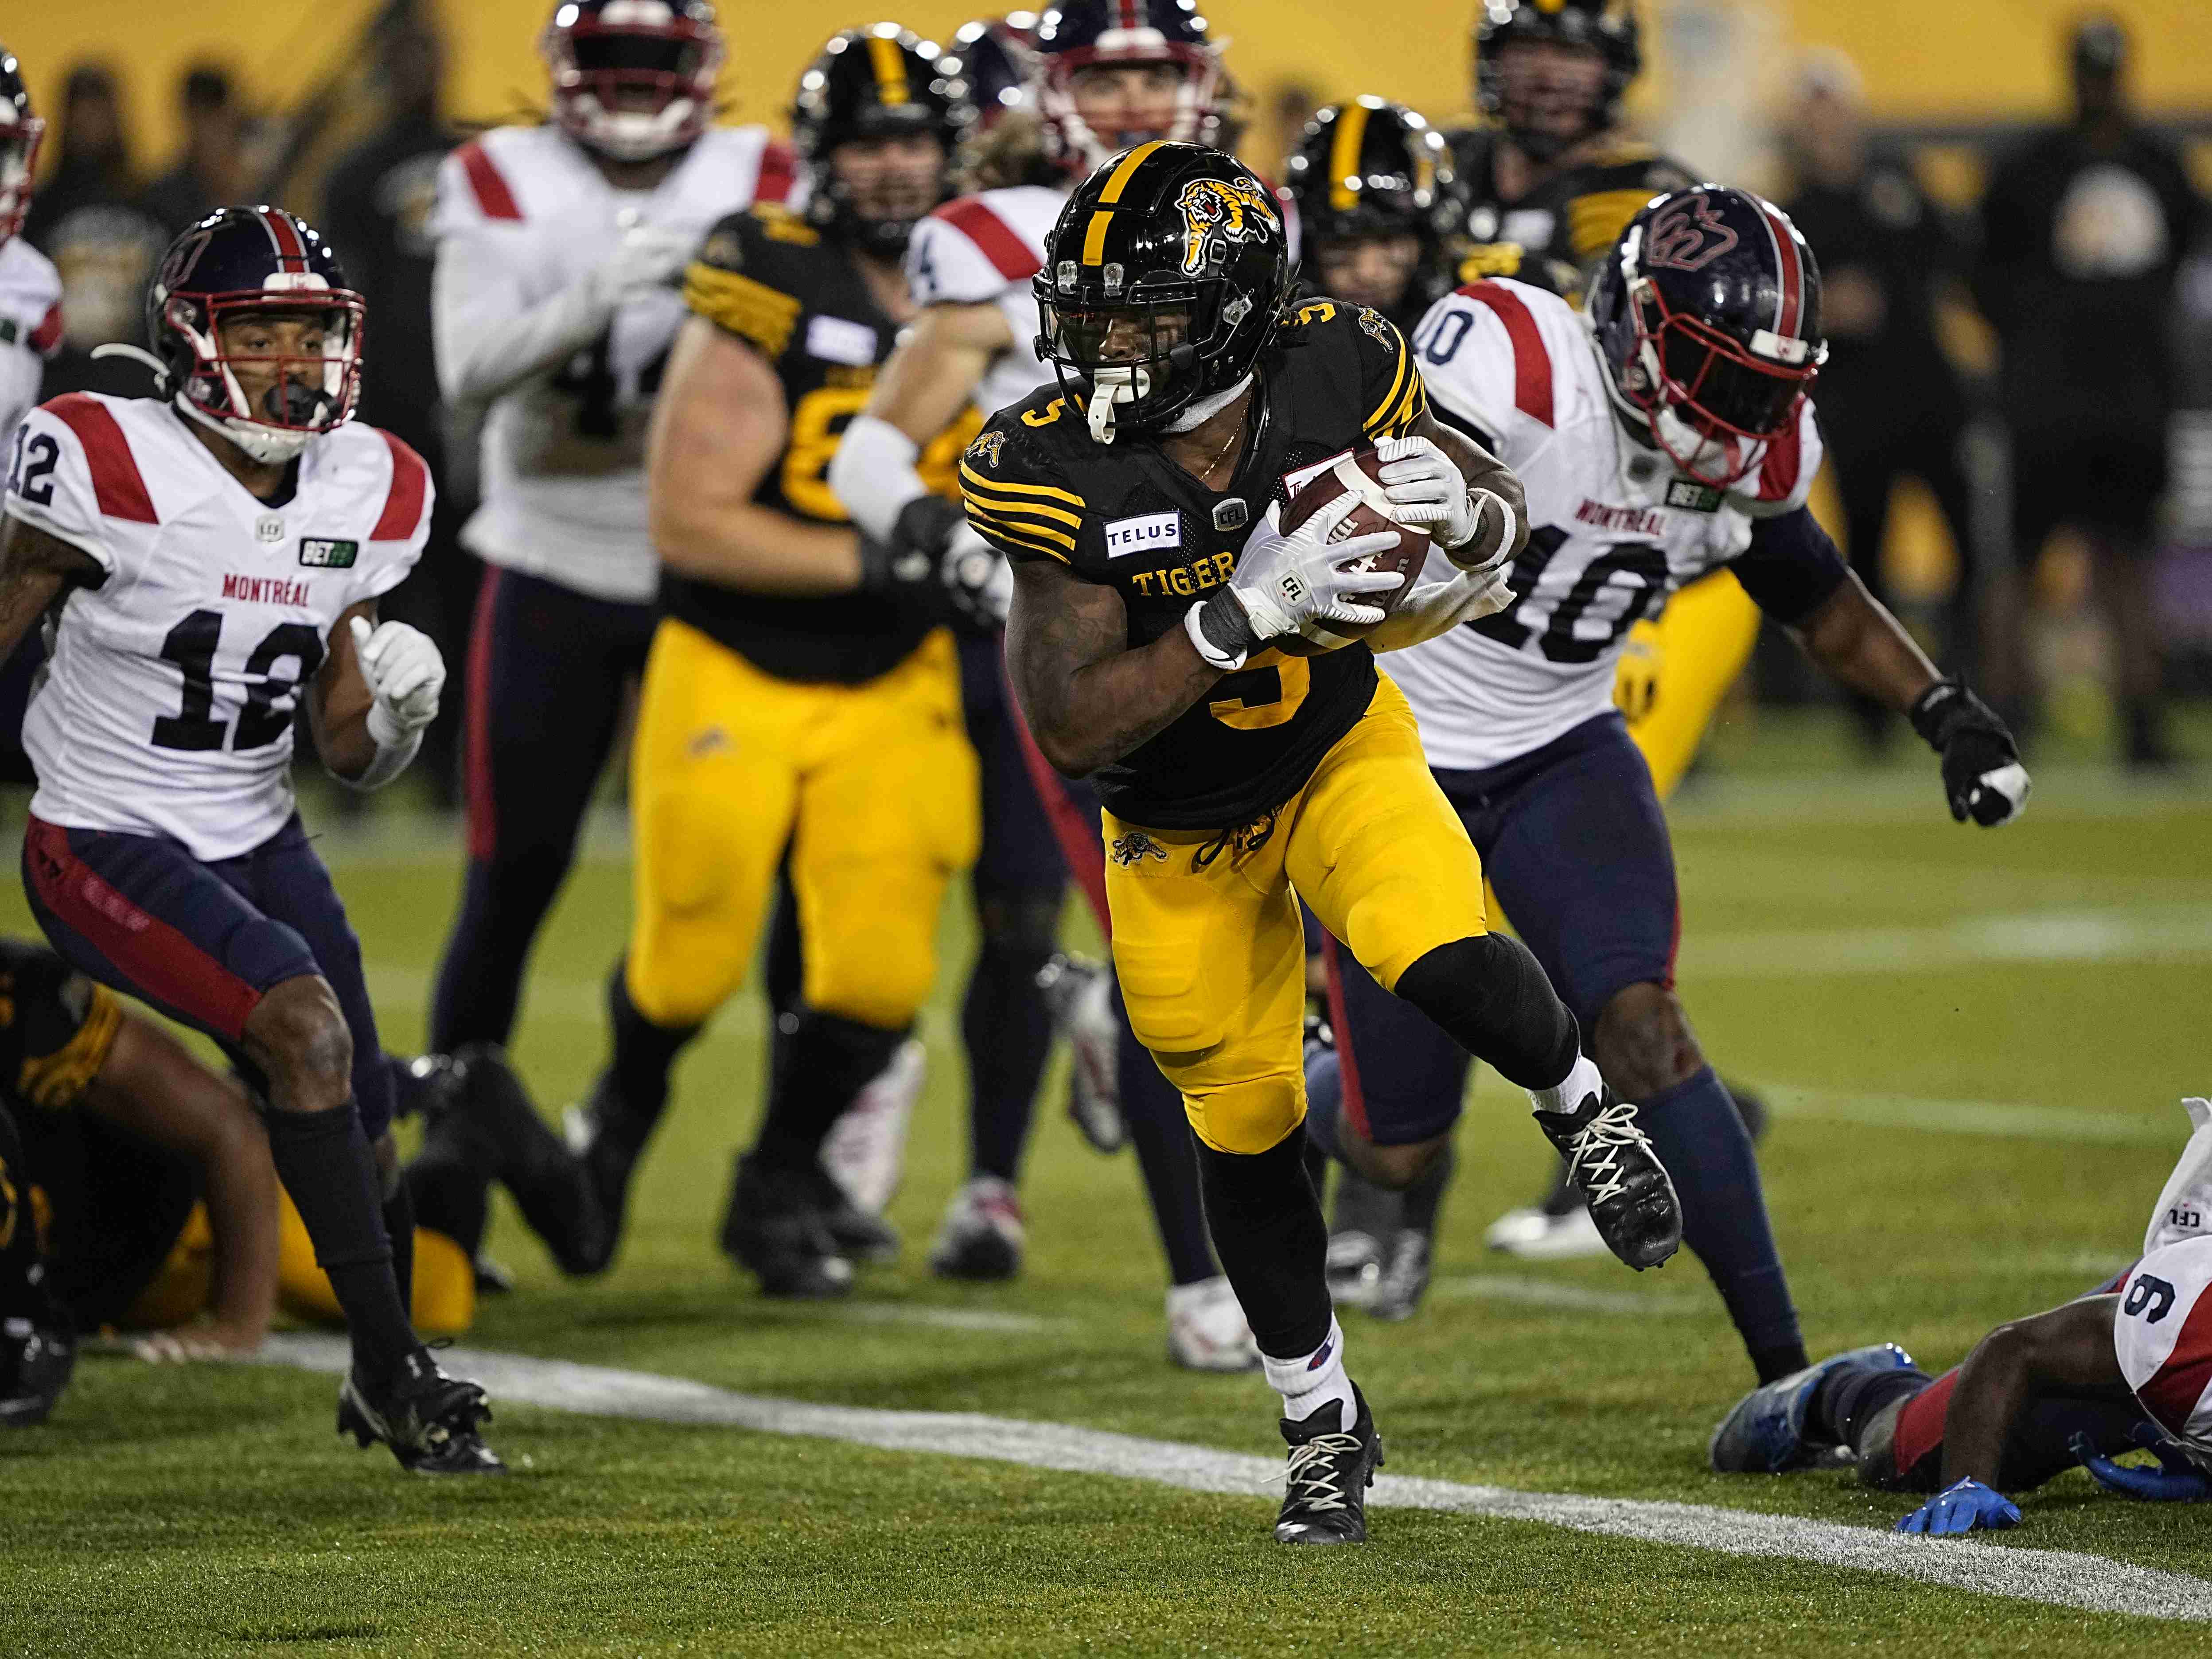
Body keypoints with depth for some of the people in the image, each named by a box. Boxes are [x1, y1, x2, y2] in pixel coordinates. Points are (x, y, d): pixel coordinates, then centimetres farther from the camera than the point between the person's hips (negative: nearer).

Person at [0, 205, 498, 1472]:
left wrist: (390, 721, -15)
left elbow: (346, 749, 6)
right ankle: (396, 1373, -19)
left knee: (365, 1129, 6)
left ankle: (384, 1381, 33)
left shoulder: (368, 491, 1)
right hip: (106, 846, -6)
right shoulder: (113, 469, -18)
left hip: (257, 843, 6)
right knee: (306, 1024, -26)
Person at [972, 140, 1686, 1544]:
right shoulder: (1060, 472, -27)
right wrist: (1250, 612, -41)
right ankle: (1326, 1422, 30)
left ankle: (1584, 1111, 4)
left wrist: (1462, 507, -30)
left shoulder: (1333, 378, -22)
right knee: (1245, 1126, 9)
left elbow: (1505, 514, -5)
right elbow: (1071, 726, -31)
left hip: (1337, 749, 0)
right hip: (1179, 823, 1)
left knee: (1438, 955, -30)